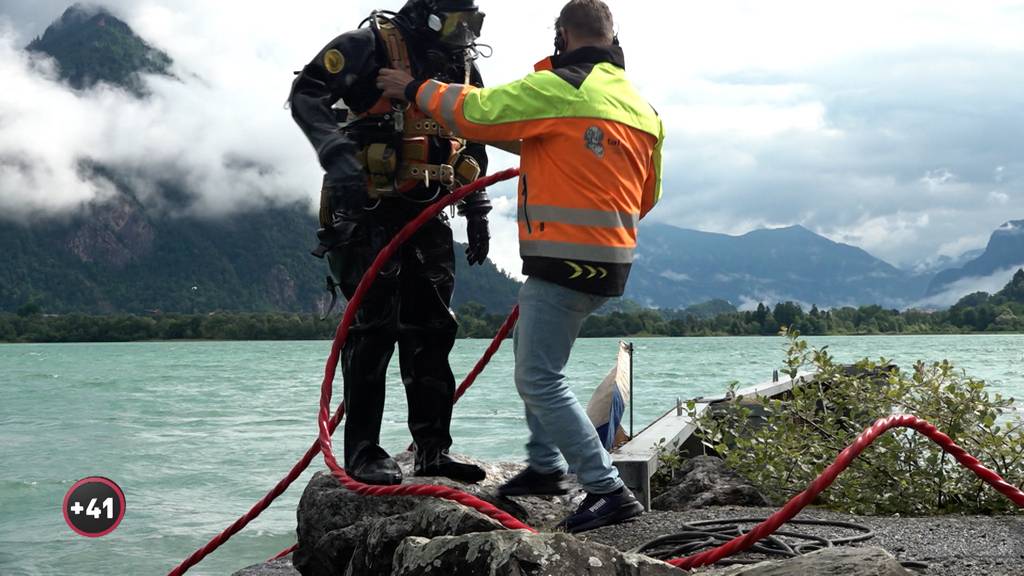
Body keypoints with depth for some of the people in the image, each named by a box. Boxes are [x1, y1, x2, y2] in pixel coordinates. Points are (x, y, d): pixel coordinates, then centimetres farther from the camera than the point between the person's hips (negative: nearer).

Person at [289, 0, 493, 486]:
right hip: (370, 213, -7)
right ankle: (362, 451, -1)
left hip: (427, 217, 7)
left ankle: (433, 449, 13)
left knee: (431, 333, 6)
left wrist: (477, 214, 18)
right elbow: (307, 94, -15)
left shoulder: (464, 68, 13)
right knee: (373, 329, -9)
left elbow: (474, 147, 23)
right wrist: (338, 154, -29)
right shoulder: (371, 45, -8)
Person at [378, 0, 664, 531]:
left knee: (540, 379, -6)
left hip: (563, 260, -9)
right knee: (535, 361, 25)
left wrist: (416, 90, 3)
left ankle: (608, 491, -10)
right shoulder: (641, 107, 12)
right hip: (612, 261, 9)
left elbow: (477, 112, -12)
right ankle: (546, 467, 31)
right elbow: (646, 195, 20)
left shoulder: (560, 88, -12)